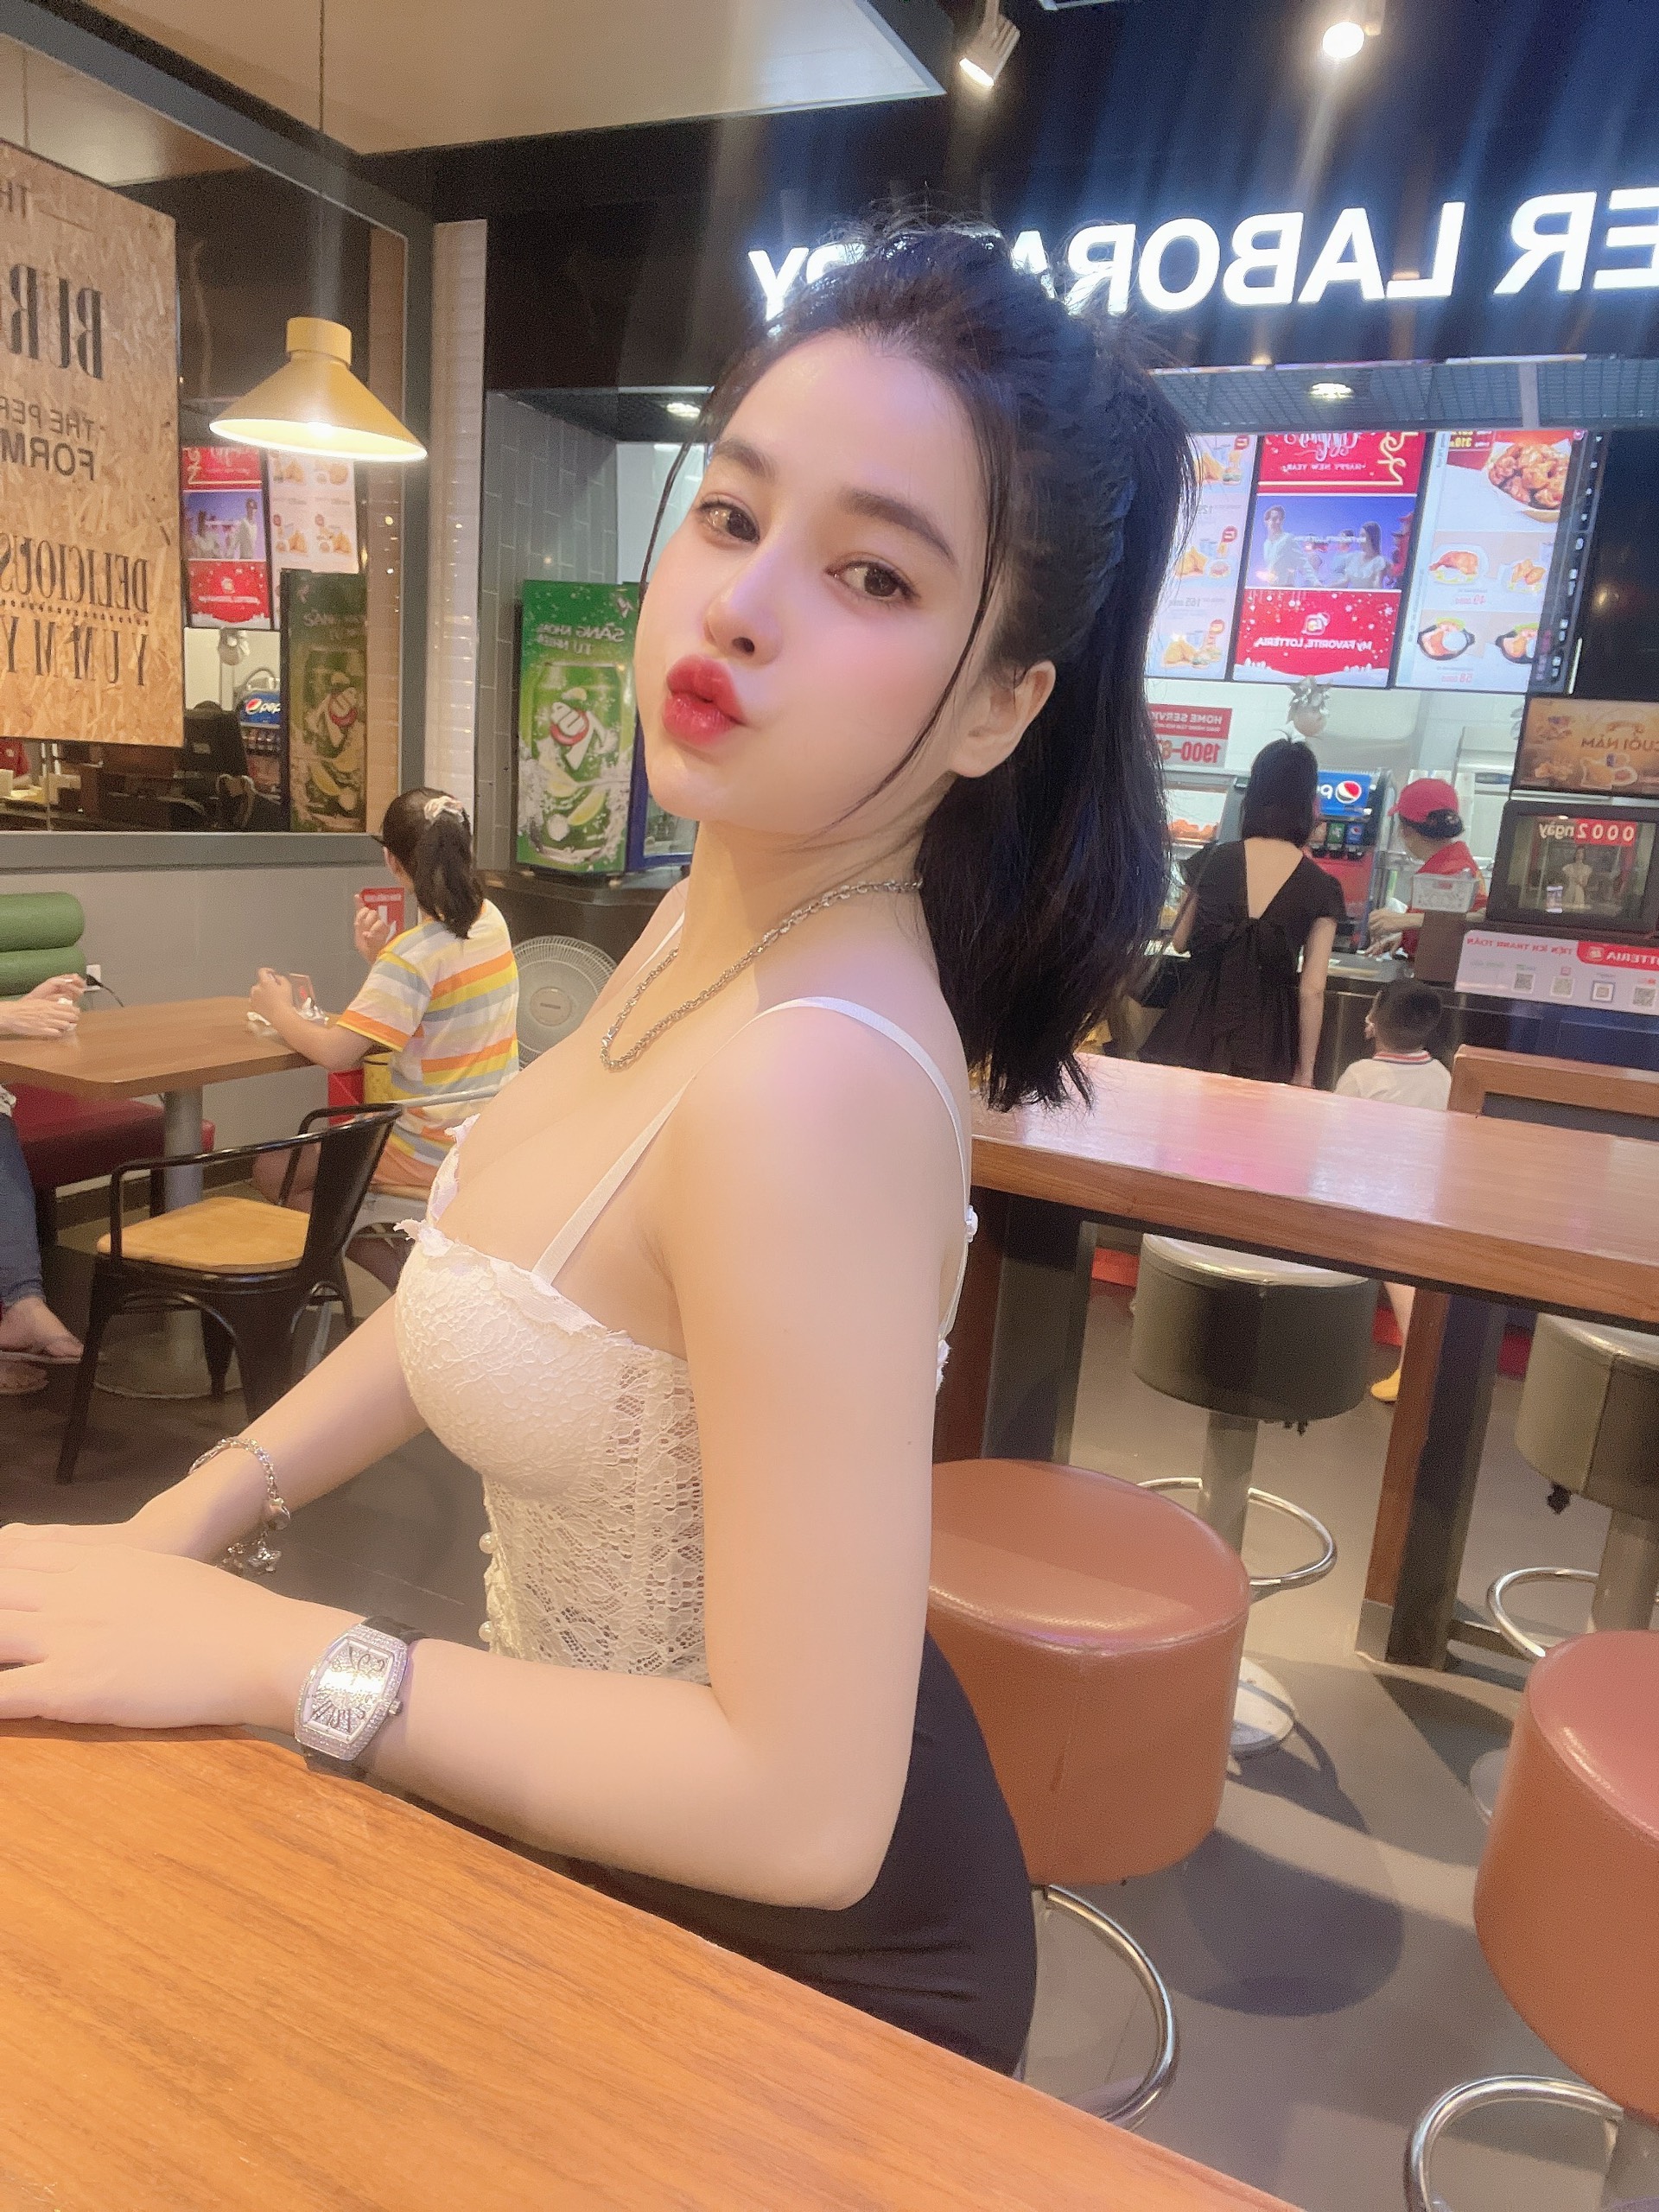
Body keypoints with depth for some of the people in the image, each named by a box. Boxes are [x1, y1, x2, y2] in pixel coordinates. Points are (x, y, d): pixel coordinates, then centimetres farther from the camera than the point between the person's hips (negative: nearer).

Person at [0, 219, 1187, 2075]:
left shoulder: (813, 1078, -35)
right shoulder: (709, 921, -8)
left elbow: (800, 1810, -31)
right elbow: (487, 1275, 5)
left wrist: (256, 1650, -24)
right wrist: (189, 1516, -2)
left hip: (785, 1936, -6)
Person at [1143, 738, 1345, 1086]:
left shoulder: (1210, 861, -4)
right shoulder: (1320, 888, -7)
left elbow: (1178, 942, 8)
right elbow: (1312, 992, -7)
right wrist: (1304, 1073, 0)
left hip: (1196, 1024, 1)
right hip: (1264, 1040, -1)